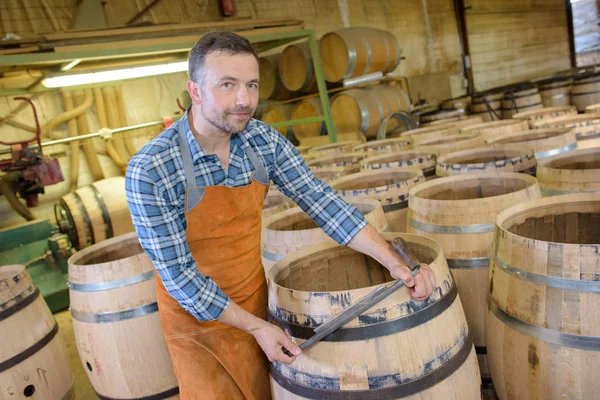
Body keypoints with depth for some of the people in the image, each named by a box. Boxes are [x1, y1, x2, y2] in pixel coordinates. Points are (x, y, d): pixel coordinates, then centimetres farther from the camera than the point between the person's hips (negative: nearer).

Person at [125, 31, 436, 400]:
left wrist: (397, 264, -20)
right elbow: (179, 275, -21)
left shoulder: (265, 141, -13)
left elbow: (322, 202, -12)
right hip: (197, 314, -4)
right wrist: (256, 327, -18)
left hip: (255, 300, 4)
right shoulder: (150, 171, -26)